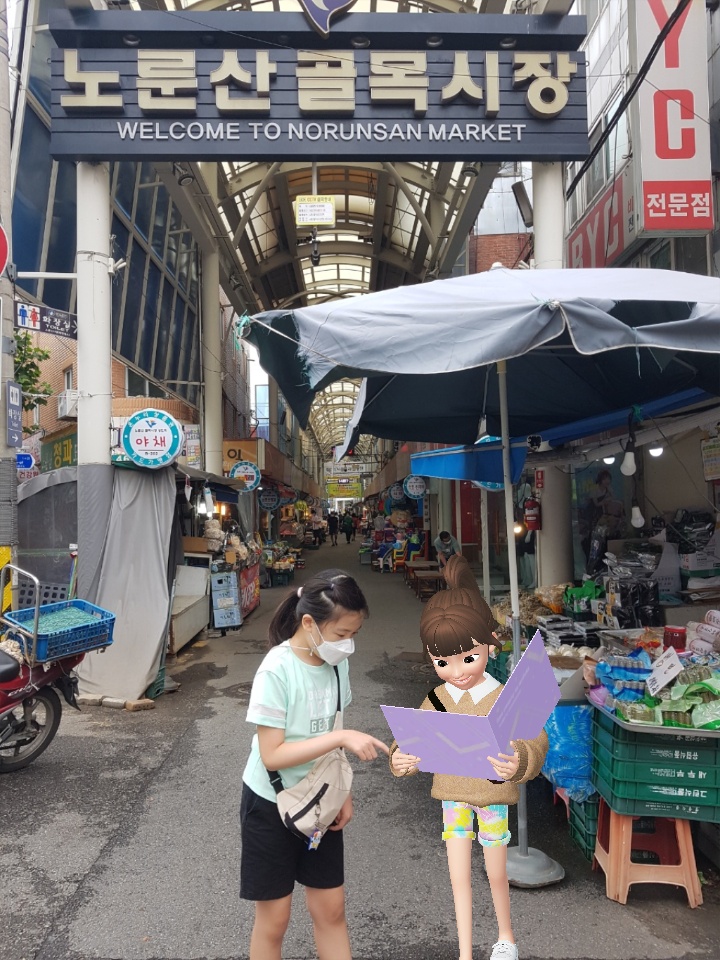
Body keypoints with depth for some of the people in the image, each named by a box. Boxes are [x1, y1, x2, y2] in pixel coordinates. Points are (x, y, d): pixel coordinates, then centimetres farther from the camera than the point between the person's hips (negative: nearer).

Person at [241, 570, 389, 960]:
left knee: (331, 909, 14)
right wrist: (342, 737, -31)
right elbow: (271, 755, -27)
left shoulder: (336, 663, -7)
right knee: (273, 917, 12)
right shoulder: (277, 671, -26)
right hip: (271, 805, -5)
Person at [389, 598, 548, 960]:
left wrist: (519, 763, -51)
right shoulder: (436, 699, -7)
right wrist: (401, 760, -26)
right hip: (452, 797, 3)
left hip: (493, 797, -2)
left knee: (496, 876, 19)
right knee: (459, 879, 15)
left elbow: (533, 742, -29)